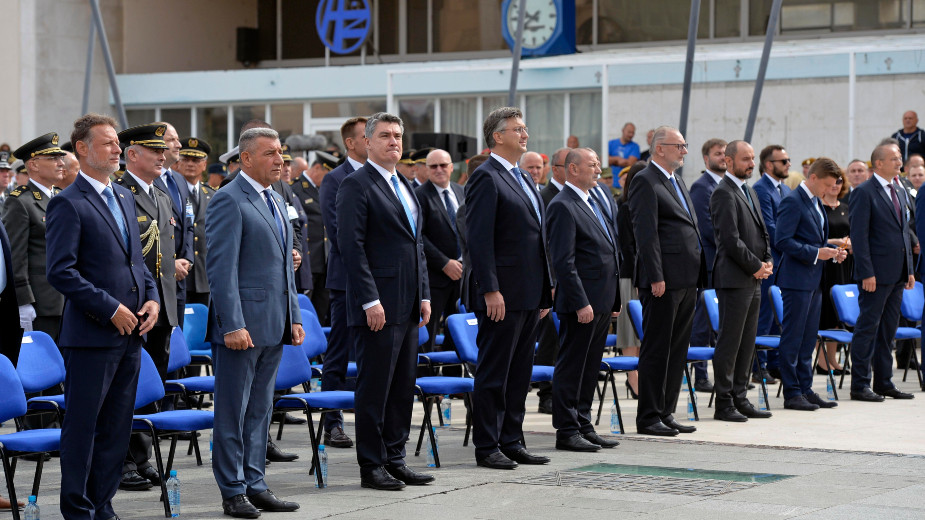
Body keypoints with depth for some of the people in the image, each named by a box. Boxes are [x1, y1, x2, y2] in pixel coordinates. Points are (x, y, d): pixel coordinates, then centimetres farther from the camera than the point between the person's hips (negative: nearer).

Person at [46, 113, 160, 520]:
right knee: (82, 426, 0)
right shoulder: (68, 204, -10)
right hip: (91, 335, -8)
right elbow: (60, 272, -16)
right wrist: (111, 309, -17)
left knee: (116, 427, 11)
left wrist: (152, 297, 4)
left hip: (131, 334, 8)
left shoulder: (124, 198, 15)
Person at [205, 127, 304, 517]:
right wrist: (232, 325, -21)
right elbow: (221, 268, -16)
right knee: (233, 412, -1)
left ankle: (254, 485, 19)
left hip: (274, 326, 8)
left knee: (260, 410, 13)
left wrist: (294, 318, 16)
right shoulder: (228, 201, -11)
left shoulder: (275, 202, 17)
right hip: (242, 325, -8)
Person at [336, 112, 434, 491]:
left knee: (403, 386, 11)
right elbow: (351, 245, -14)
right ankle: (371, 466, 3)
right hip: (378, 305, -8)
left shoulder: (405, 187, 19)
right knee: (374, 387, -3)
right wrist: (370, 301, -19)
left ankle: (395, 460, 19)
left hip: (408, 305, 8)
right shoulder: (356, 185, -8)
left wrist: (424, 295, 14)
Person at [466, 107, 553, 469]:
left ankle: (511, 442, 19)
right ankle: (487, 447, 3)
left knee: (520, 372, 13)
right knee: (494, 372, -3)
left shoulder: (522, 179, 18)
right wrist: (490, 290, -22)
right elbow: (479, 238, -17)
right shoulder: (486, 177, -10)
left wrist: (545, 290, 17)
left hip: (528, 294, 9)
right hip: (503, 294, -9)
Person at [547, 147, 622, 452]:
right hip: (582, 303, -9)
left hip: (602, 301, 9)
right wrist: (581, 302, -23)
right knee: (571, 367, -3)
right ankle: (567, 431, 1)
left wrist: (614, 299, 18)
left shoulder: (592, 203, 18)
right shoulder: (563, 206, -12)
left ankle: (583, 425, 20)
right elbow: (563, 261, -18)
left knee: (590, 367, 13)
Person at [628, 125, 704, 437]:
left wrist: (698, 277, 16)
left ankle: (666, 412, 18)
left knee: (677, 350, 11)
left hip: (687, 282, 9)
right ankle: (649, 417, 1)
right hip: (664, 281, -9)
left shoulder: (678, 182, 20)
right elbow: (646, 233, -15)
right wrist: (656, 277, -21)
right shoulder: (645, 181, -9)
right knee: (656, 349, -4)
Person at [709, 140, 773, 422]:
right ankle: (724, 404, -1)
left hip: (754, 279, 9)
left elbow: (762, 232, 22)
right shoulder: (724, 193, -11)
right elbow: (731, 239, -17)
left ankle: (740, 398, 17)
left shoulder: (750, 191, 18)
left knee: (747, 341, 11)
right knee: (729, 341, -5)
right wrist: (755, 266, -11)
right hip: (734, 279, -9)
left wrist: (767, 261, 5)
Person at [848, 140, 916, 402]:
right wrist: (866, 273, -19)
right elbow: (859, 235, -14)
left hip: (897, 274, 8)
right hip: (876, 275, -8)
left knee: (888, 330, 12)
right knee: (868, 328, -4)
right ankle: (860, 385, 1)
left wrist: (909, 269, 14)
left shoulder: (898, 192, 16)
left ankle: (884, 382, 19)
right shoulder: (865, 193, -9)